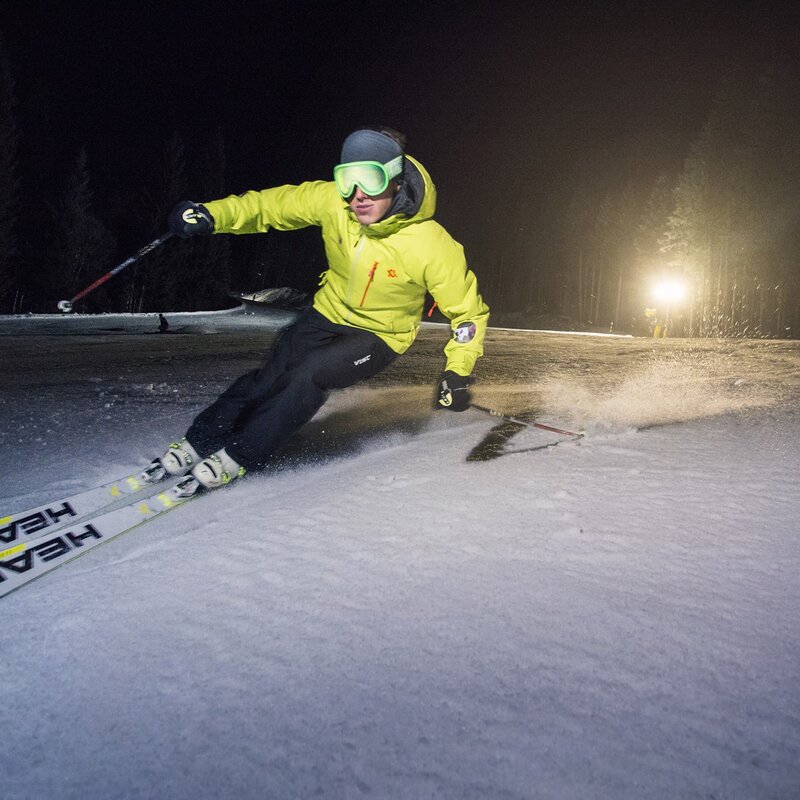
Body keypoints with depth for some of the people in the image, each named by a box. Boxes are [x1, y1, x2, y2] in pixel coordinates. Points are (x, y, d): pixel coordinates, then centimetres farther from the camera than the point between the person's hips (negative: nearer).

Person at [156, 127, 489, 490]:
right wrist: (213, 214, -20)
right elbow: (273, 205, -7)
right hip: (329, 313, 4)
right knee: (271, 376, -7)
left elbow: (468, 310, -16)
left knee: (310, 375, -25)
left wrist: (457, 371, -23)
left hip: (381, 335, -3)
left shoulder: (432, 247, -29)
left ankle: (240, 454, -8)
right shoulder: (333, 201, -20)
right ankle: (200, 439, 14)